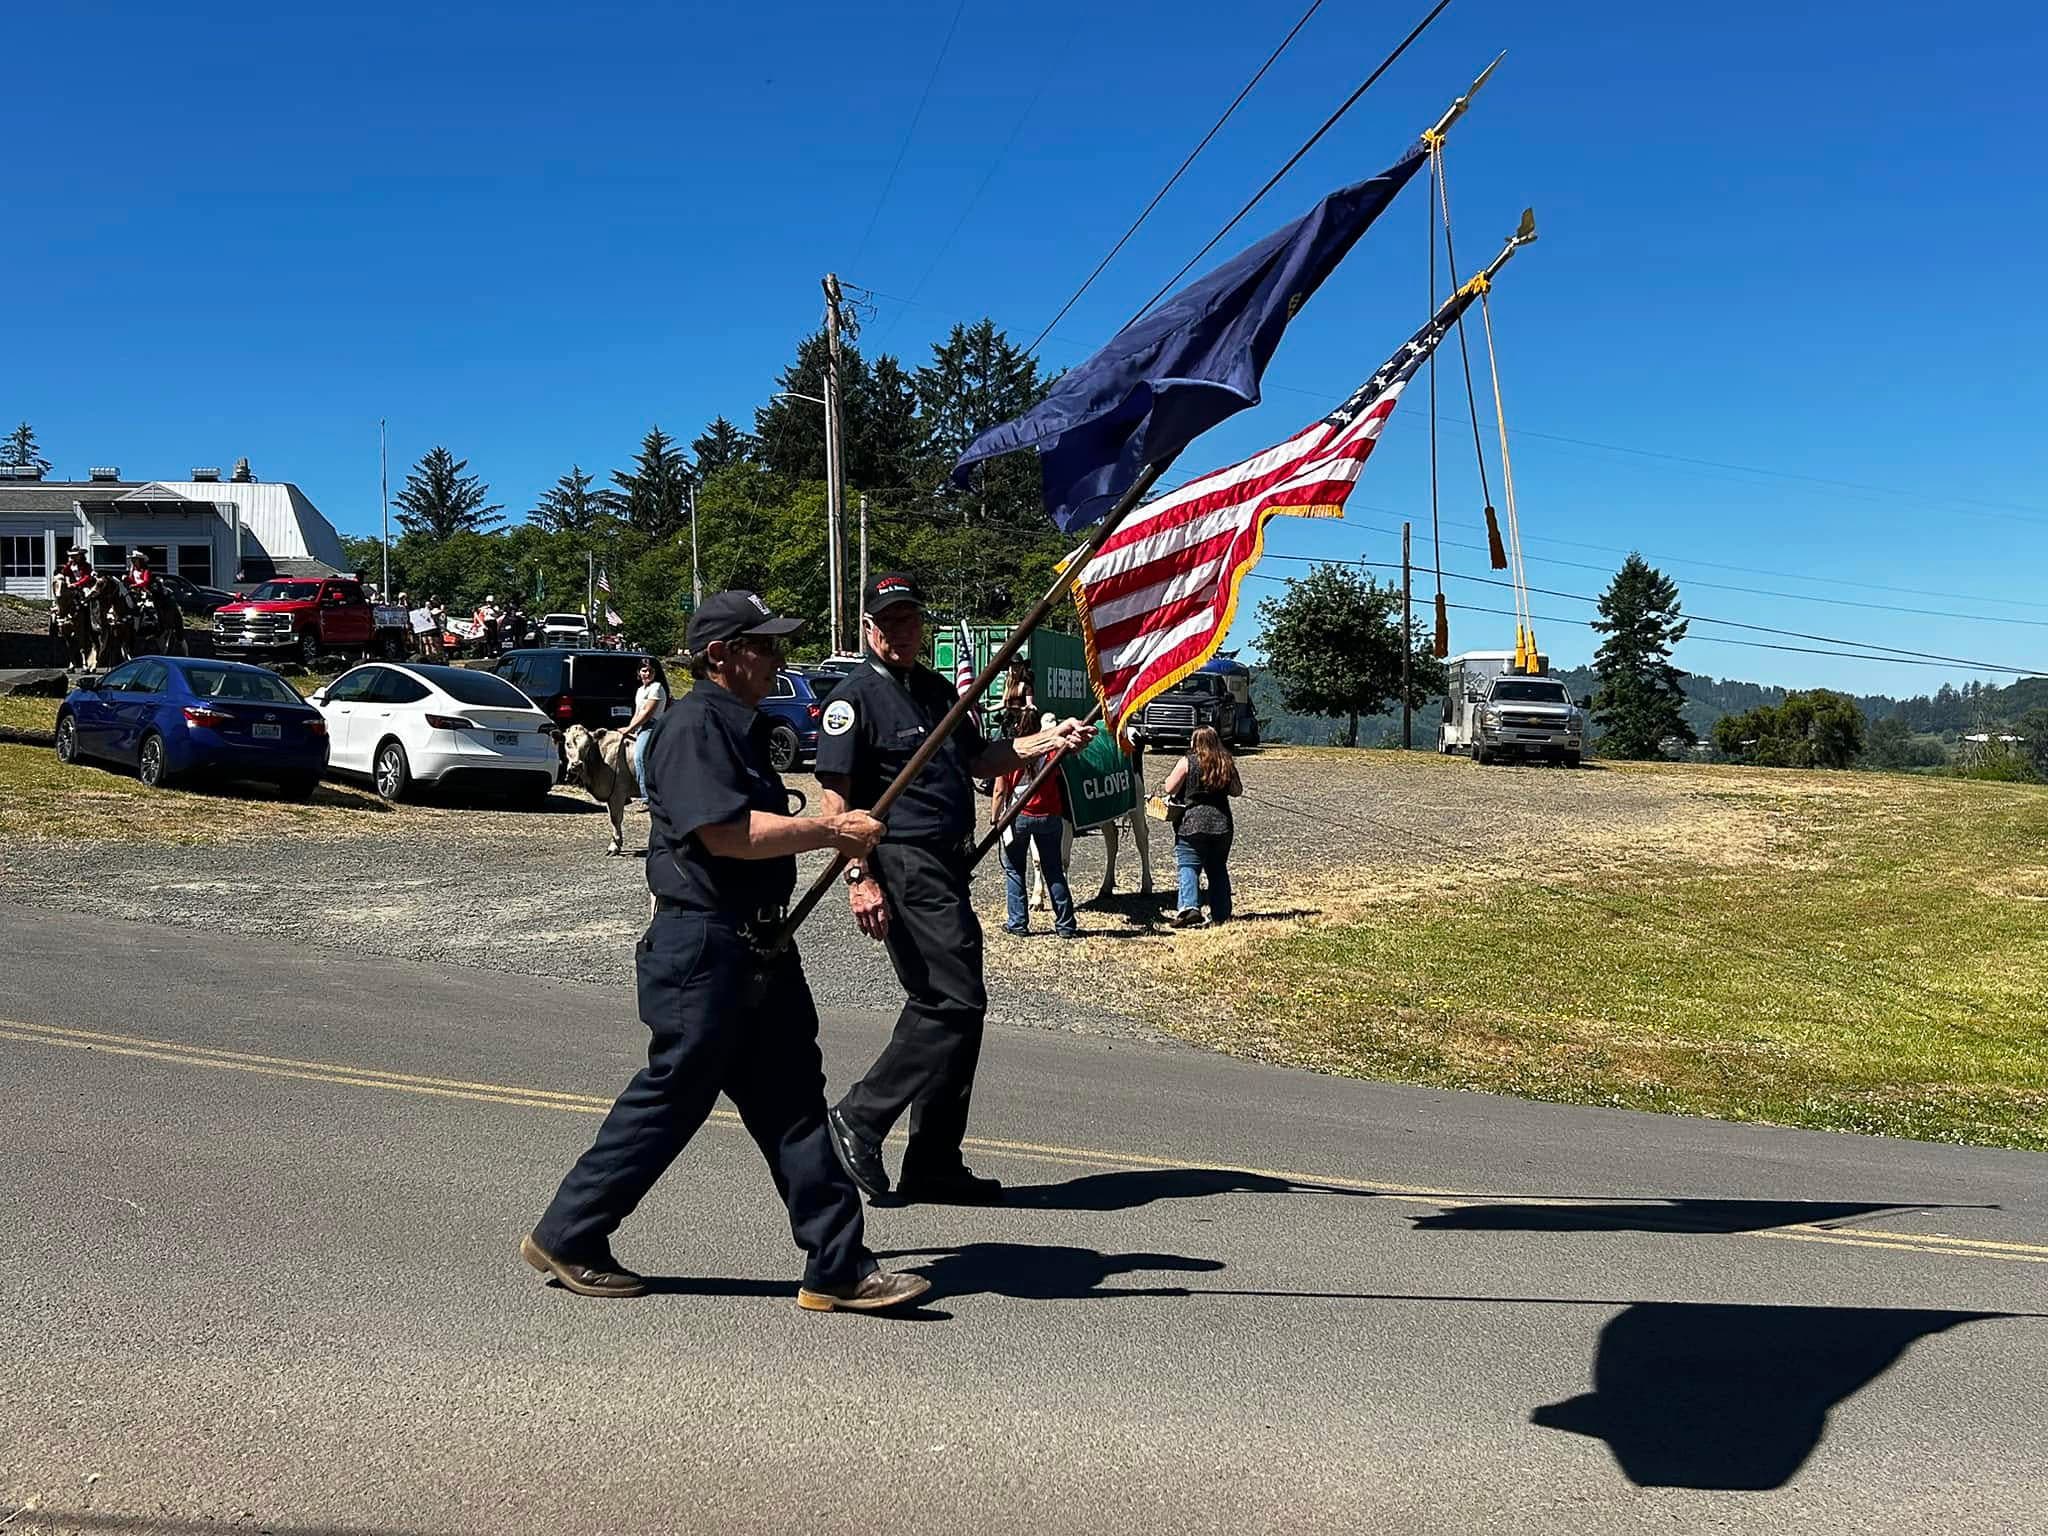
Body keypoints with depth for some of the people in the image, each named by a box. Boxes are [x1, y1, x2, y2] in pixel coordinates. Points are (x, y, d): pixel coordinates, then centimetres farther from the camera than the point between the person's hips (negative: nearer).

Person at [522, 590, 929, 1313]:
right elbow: (729, 834, -24)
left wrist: (835, 834, 16)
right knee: (671, 1098, 2)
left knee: (794, 1103, 8)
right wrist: (833, 830, -18)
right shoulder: (694, 727, -15)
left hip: (759, 947, 10)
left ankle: (839, 1268, 12)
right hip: (705, 948, -10)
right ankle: (565, 1238, 20)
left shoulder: (741, 726, 16)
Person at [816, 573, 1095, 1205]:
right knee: (954, 1004, -14)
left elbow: (979, 758, 27)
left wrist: (1051, 738, 14)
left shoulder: (937, 690, 18)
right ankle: (859, 1120, -3)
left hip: (947, 866, 9)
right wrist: (859, 876, -23)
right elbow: (836, 795, -14)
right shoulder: (855, 697, -8)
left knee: (943, 1007, 10)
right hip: (902, 866, -9)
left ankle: (934, 1165, 18)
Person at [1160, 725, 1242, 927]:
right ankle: (1221, 913, 16)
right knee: (1218, 870, 15)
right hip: (1221, 824, 4)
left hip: (1192, 824, -4)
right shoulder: (1227, 764, 8)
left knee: (1189, 867, -7)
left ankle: (1189, 906, -26)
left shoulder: (1187, 762, -5)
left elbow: (1170, 789, -5)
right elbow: (1237, 791, 15)